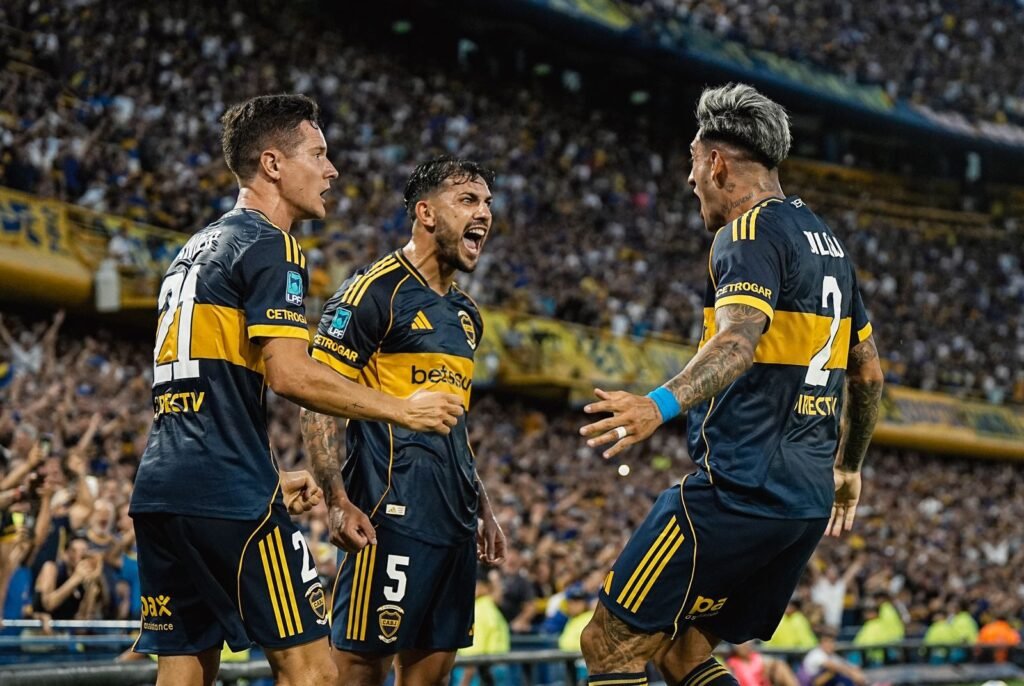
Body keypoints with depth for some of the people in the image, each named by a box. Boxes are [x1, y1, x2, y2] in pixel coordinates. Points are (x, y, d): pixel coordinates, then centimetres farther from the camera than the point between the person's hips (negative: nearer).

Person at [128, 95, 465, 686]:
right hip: (229, 493, -9)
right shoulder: (270, 246, -5)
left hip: (160, 487, 9)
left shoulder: (198, 248, 23)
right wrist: (403, 410, -7)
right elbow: (289, 373, -16)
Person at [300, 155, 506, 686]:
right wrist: (337, 502, -20)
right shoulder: (375, 292, -8)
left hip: (452, 520, 9)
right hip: (391, 516, -8)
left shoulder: (466, 313, 18)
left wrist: (482, 507, 23)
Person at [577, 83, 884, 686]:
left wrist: (662, 404, -43)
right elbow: (869, 374, 25)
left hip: (739, 492, -9)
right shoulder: (829, 243, 18)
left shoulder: (752, 231, -9)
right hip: (810, 498, 9)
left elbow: (740, 337, -28)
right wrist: (849, 468, 37)